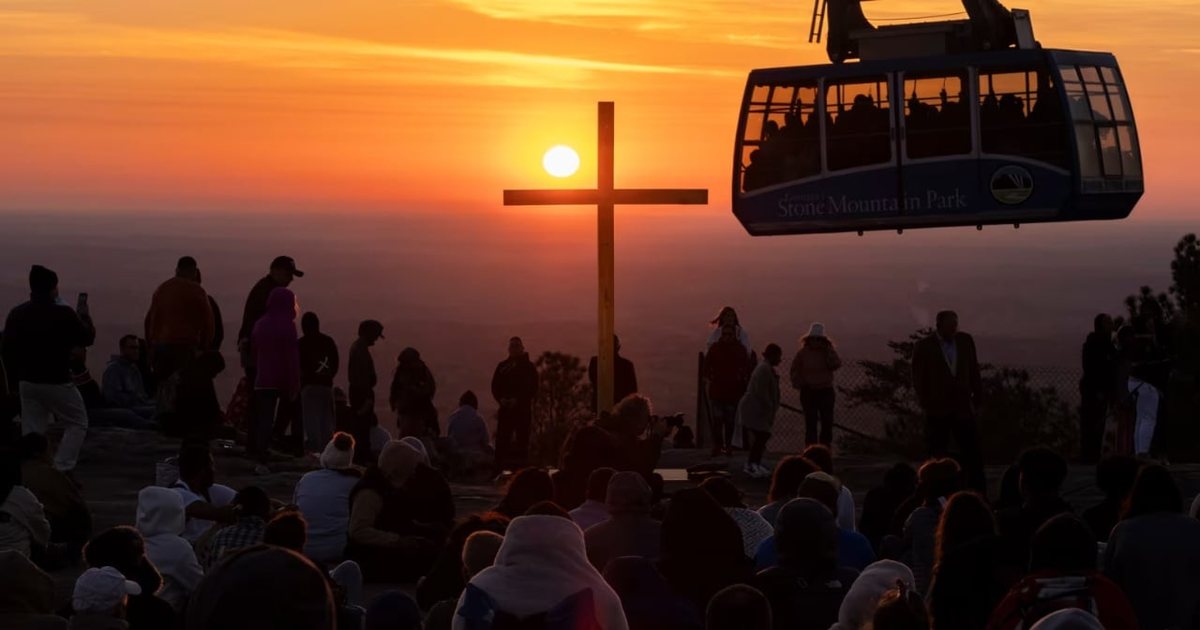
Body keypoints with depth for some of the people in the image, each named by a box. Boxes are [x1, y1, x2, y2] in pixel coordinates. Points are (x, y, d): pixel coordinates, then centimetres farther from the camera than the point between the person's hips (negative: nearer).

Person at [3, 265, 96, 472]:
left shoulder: (16, 314, 1)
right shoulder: (63, 314, -14)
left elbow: (7, 350, 6)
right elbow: (86, 339, -1)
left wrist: (17, 375, 17)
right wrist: (87, 321, 18)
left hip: (27, 381, 5)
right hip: (56, 382, -5)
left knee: (32, 431, 10)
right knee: (78, 423, 9)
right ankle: (61, 469, -4)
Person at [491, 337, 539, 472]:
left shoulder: (529, 367, 3)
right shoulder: (503, 366, 11)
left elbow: (532, 389, -3)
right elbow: (495, 386, 9)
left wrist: (517, 400, -14)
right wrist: (501, 399, -10)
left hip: (523, 409, -2)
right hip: (506, 409, 2)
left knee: (522, 440, -3)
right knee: (502, 441, -5)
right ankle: (499, 470, -5)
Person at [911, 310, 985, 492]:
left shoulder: (966, 341, 6)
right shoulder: (924, 347, -3)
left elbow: (974, 372, 12)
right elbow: (918, 380, 1)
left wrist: (977, 397, 8)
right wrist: (927, 405, -2)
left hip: (963, 408, 3)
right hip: (937, 412, -3)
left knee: (974, 456, 0)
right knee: (938, 457, 0)